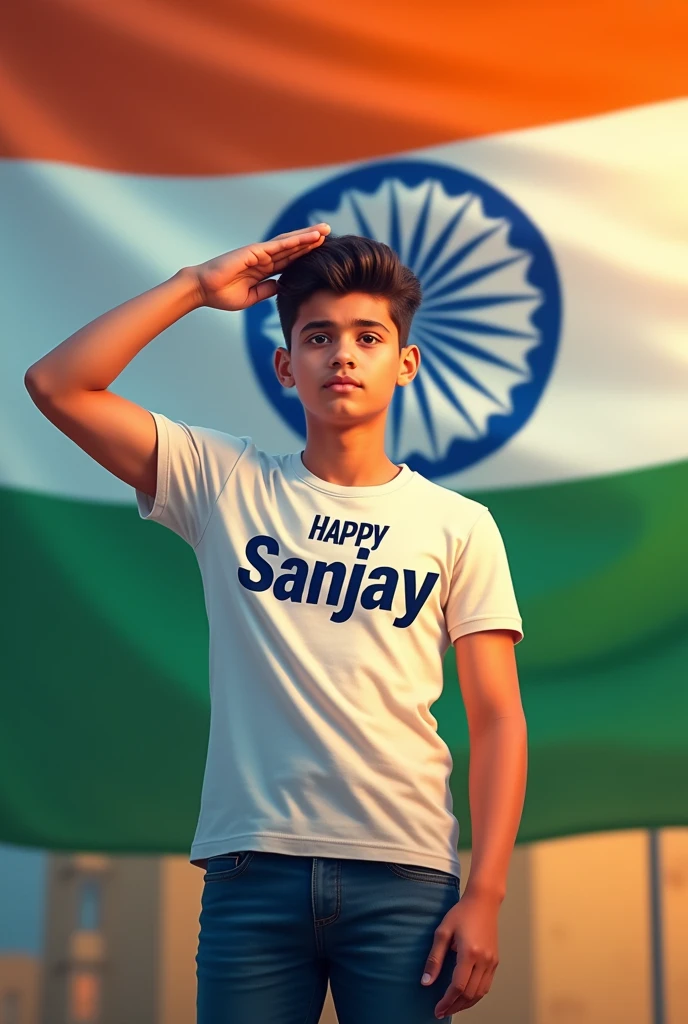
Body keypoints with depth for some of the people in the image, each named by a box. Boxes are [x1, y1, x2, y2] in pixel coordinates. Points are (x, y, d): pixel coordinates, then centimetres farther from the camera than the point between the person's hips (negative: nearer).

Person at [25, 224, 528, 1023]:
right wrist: (197, 286, 1)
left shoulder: (459, 527, 6)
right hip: (252, 867, 0)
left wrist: (484, 896, -6)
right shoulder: (226, 485, 8)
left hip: (404, 875, 0)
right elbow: (56, 385, 1)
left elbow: (497, 720, 3)